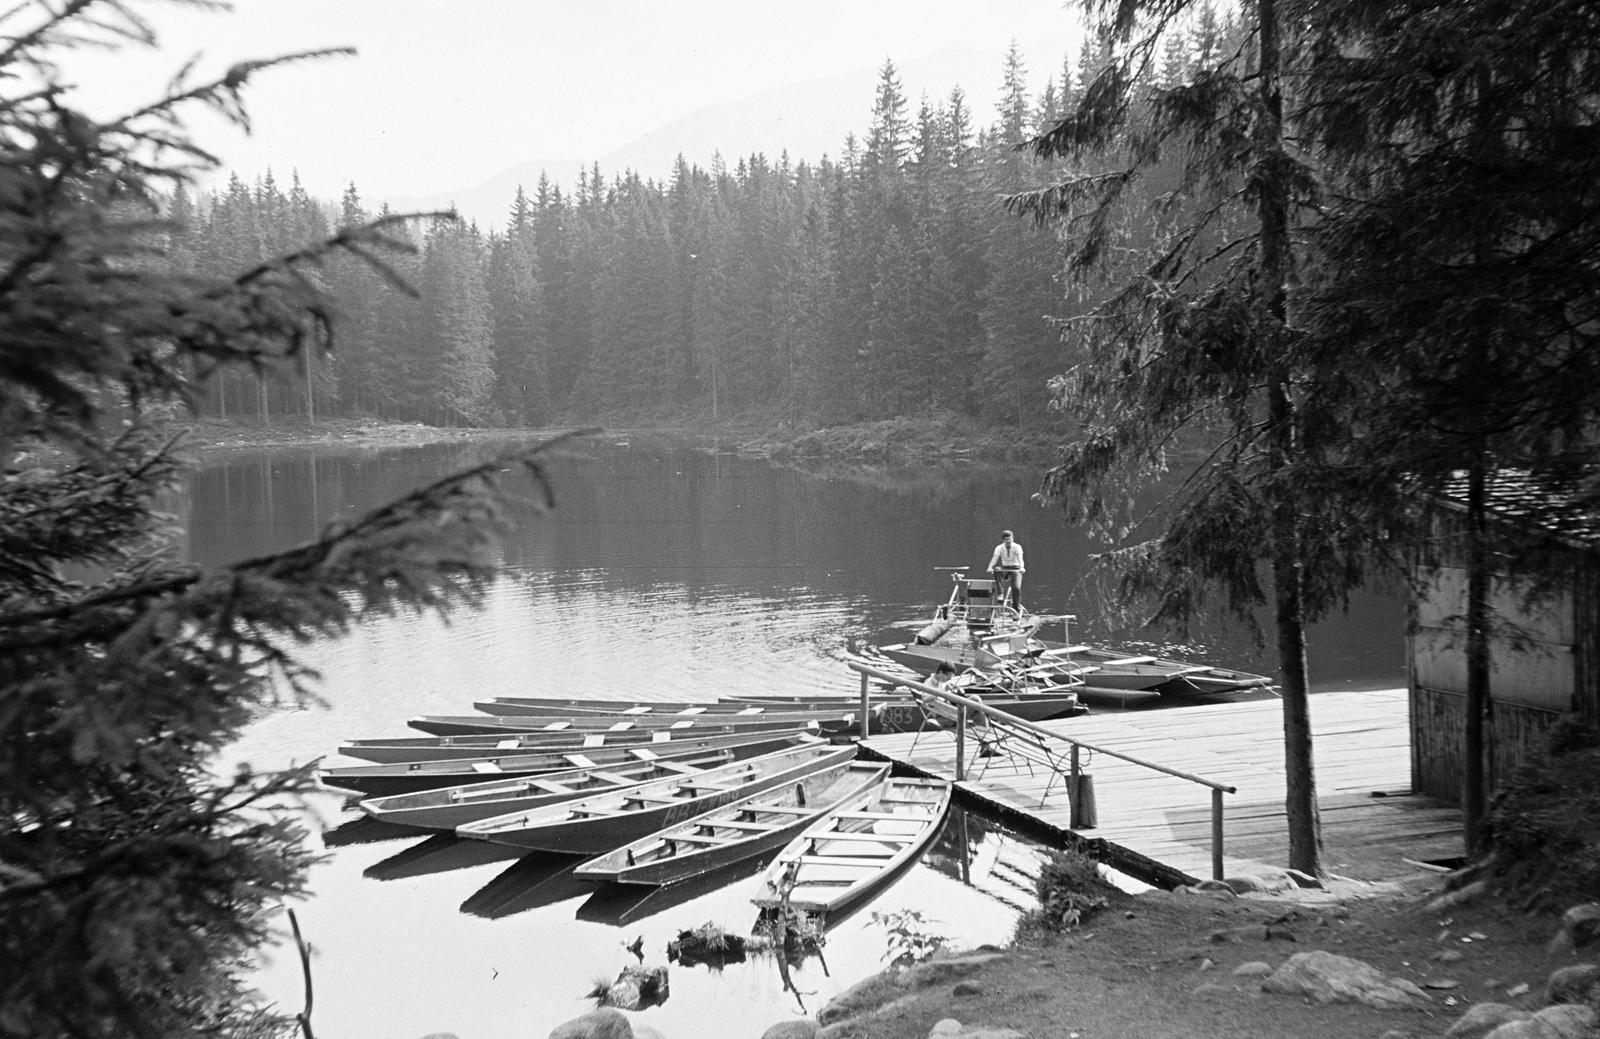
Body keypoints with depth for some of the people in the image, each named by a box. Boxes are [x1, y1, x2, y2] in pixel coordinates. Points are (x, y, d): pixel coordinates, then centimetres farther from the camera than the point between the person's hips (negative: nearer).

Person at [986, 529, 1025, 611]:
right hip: (1005, 569, 2)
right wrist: (990, 568, -37)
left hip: (1015, 569, -2)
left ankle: (1016, 607, -4)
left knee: (1016, 587, -21)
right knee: (997, 569, -32)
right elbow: (995, 558, -20)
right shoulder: (999, 548, -6)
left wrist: (1021, 568, -46)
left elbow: (1020, 558, -28)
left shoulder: (1017, 547, -12)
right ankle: (1000, 594, -30)